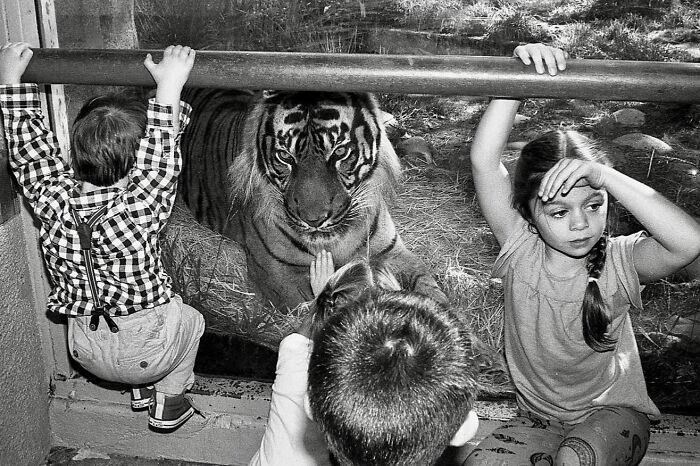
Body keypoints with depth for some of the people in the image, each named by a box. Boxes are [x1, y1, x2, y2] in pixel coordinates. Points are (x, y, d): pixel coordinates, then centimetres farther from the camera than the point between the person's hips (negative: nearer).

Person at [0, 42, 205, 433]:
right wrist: (169, 88, -27)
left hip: (86, 349, 5)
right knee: (191, 320, 29)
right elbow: (162, 158, -25)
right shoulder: (138, 209, -31)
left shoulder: (53, 197, -18)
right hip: (147, 346, -4)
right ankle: (169, 402, 35)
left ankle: (141, 388, 44)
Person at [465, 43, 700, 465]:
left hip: (614, 412, -2)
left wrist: (605, 174, -39)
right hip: (539, 419, 2)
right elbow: (484, 160, -25)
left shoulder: (617, 260, -16)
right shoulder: (521, 249, -14)